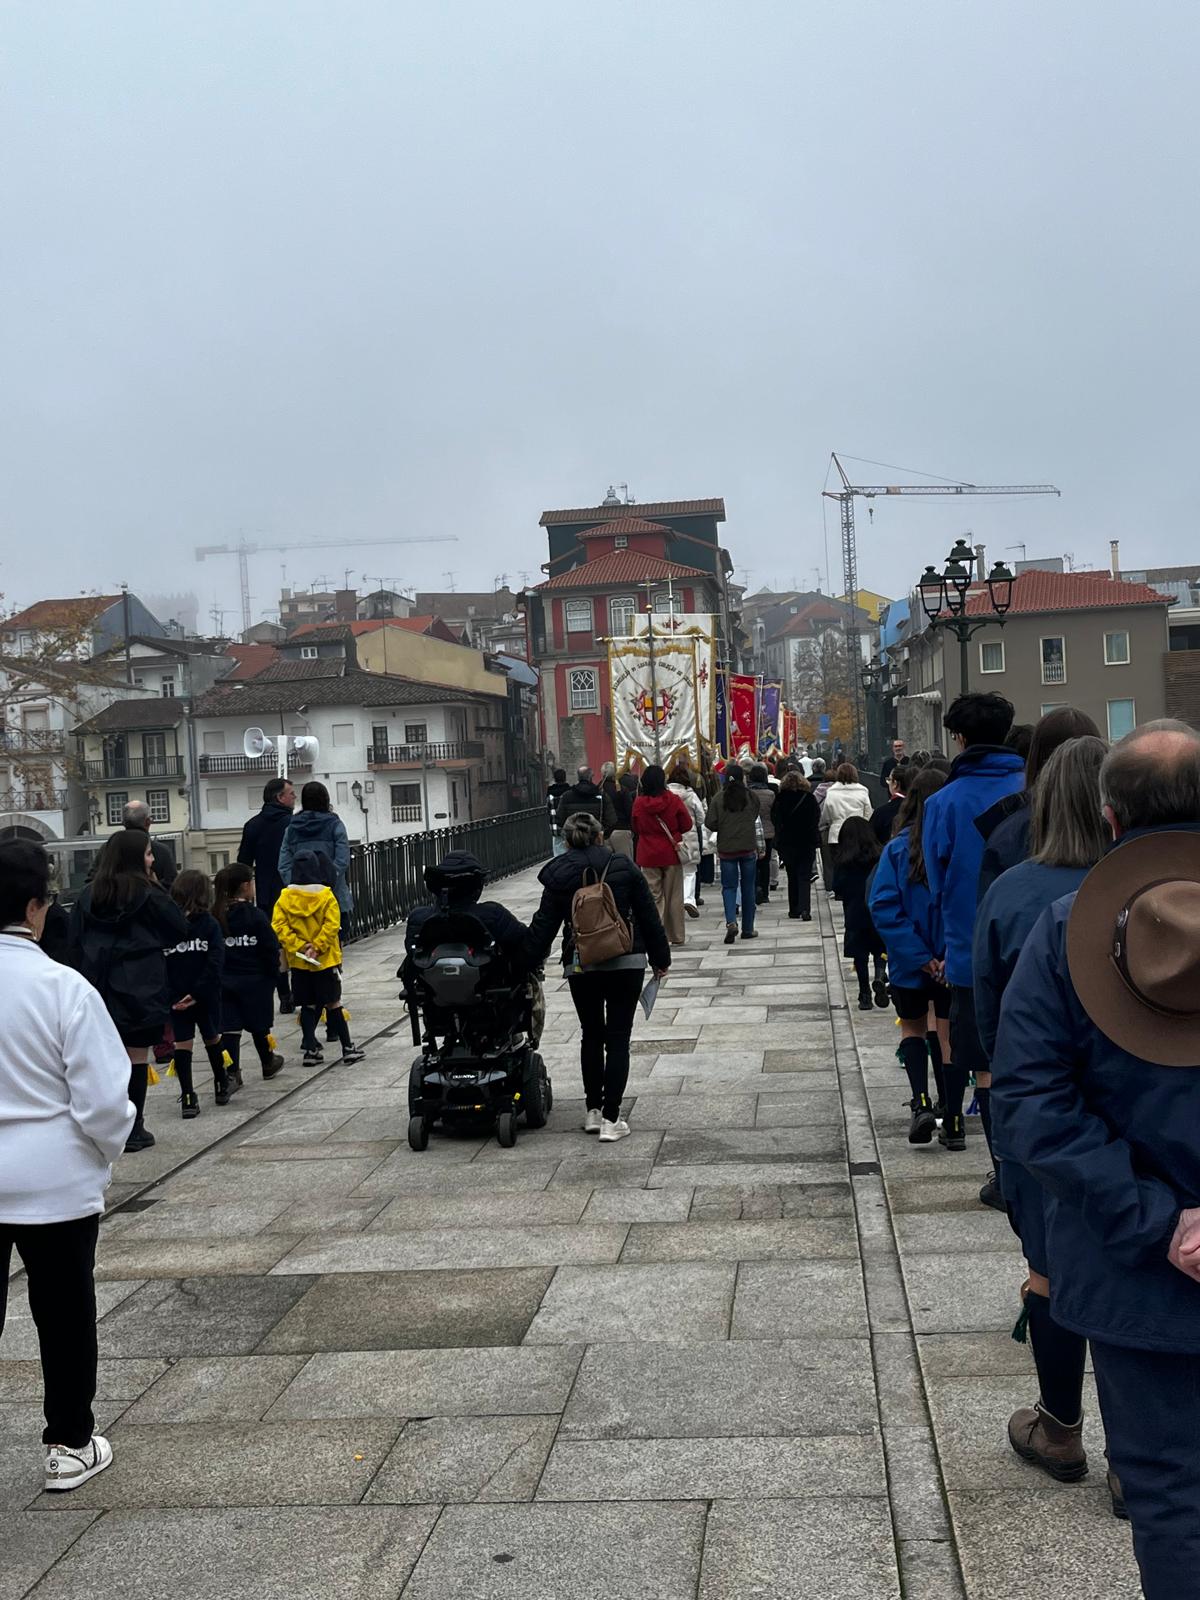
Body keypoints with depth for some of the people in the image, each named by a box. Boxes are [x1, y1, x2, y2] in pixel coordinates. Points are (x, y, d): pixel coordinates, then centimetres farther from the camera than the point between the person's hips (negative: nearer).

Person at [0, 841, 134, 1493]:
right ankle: (69, 1445, 26)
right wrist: (110, 1147, 5)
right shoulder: (62, 987, -18)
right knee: (64, 1315, 13)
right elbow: (103, 1100, -16)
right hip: (55, 1179, -3)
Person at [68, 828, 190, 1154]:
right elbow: (180, 929, -1)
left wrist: (85, 978, 13)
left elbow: (74, 943, 7)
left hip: (100, 988, 4)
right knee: (136, 1059, 2)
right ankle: (133, 1130, 6)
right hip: (140, 989, -4)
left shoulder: (88, 895, 6)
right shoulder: (148, 894, -7)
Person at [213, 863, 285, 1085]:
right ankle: (268, 1063, 31)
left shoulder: (215, 916, -2)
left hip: (224, 981, 2)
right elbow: (271, 949, -12)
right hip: (254, 981, -2)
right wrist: (272, 974, 1)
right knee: (259, 1025, 14)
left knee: (229, 1026, 3)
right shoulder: (256, 916, -12)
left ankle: (231, 1071, -3)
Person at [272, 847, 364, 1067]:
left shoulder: (285, 898, -2)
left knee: (308, 1006, 12)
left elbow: (279, 927, -8)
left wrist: (300, 946, -10)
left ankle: (311, 1050, 10)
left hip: (298, 962, 2)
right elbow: (331, 925, -17)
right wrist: (316, 947, -15)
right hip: (325, 961, -2)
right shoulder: (326, 895, -8)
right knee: (333, 1004, 3)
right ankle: (347, 1049, 4)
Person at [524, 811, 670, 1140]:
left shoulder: (558, 875, 0)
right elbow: (649, 916, 3)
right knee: (618, 1037, 3)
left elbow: (543, 925, 1)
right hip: (626, 964, -1)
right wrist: (660, 959, 13)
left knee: (591, 1035, 17)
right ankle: (611, 1118, 0)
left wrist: (528, 965, 10)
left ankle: (593, 1110, 21)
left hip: (580, 966, 1)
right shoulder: (623, 867, 0)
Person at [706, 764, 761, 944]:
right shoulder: (751, 796, -6)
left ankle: (731, 922, -15)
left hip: (727, 849, 0)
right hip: (748, 848, 0)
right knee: (748, 888, 11)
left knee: (729, 887, 7)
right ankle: (748, 929, 17)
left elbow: (710, 824, -7)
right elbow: (755, 817, 8)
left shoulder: (718, 798, -7)